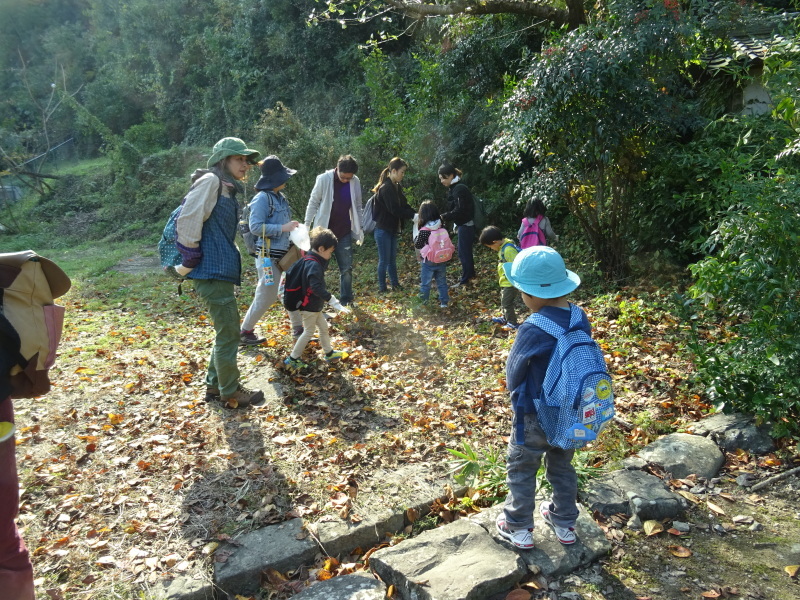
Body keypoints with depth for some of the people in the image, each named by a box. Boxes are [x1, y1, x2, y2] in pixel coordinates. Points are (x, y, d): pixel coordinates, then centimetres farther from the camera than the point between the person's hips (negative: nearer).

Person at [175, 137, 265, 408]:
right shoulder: (210, 181, -11)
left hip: (222, 271, 10)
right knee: (229, 333, -1)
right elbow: (187, 221, -20)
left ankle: (215, 385, 30)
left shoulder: (227, 189, 18)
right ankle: (231, 392, 12)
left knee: (226, 331, 18)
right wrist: (190, 260, -15)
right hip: (211, 272, -10)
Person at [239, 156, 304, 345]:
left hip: (285, 253, 9)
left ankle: (298, 328, 27)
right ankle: (245, 332, 17)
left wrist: (294, 227, 2)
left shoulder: (280, 197, 10)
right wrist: (283, 228, -23)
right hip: (269, 256, -8)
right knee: (266, 297, 0)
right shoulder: (262, 198, -15)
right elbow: (255, 227, -22)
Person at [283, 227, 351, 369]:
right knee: (308, 332, 4)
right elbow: (317, 287, -39)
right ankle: (292, 359, 14)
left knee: (324, 327, 20)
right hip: (308, 306, -10)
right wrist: (333, 301, -43)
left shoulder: (308, 259, 4)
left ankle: (329, 353, 35)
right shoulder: (314, 265, -27)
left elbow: (291, 273, 14)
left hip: (312, 304, 10)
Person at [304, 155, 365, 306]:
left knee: (347, 268, 6)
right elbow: (313, 203, -5)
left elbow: (357, 207, 8)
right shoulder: (324, 179, -12)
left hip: (344, 233, 3)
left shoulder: (355, 182, -2)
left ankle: (346, 301, 17)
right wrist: (307, 226, -4)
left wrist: (359, 229, 5)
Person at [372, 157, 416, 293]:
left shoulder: (396, 187, 9)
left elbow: (404, 205, 7)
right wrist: (413, 215, -24)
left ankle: (395, 285, 24)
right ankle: (382, 288, 12)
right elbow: (395, 210, -26)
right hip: (383, 230, -9)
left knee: (392, 259, 15)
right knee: (384, 260, 1)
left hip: (392, 229, 9)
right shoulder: (386, 188, -20)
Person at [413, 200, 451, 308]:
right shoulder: (442, 228, -6)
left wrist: (416, 237, 2)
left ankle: (423, 302, 22)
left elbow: (418, 245, -12)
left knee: (425, 283, 11)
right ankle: (444, 302, 20)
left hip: (428, 262, -4)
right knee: (442, 282, 15)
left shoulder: (423, 231, -20)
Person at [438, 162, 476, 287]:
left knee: (463, 252, -4)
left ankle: (465, 279, 4)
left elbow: (459, 210, -25)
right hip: (464, 225, 10)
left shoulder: (459, 189, -19)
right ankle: (470, 274, 31)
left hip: (465, 225, -10)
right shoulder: (454, 188, 12)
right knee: (466, 250, 19)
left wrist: (444, 216, -23)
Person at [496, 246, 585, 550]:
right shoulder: (581, 320, -12)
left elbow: (514, 373, -15)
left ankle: (518, 528, 31)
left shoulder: (532, 330, -30)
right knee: (562, 468, 24)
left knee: (521, 471, 16)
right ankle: (564, 524, 42)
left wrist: (517, 395, 7)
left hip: (534, 419, -6)